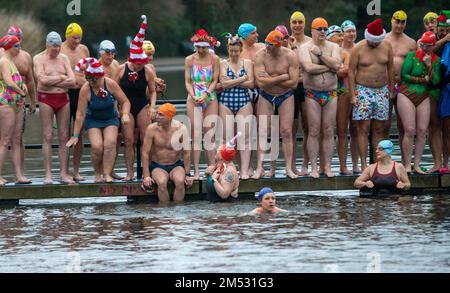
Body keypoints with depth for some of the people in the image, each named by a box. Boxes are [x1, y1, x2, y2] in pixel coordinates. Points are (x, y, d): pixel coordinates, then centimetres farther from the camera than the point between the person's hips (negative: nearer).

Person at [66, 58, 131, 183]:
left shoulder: (110, 84, -16)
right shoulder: (85, 90, -19)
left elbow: (125, 101, -5)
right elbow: (80, 114, -15)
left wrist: (125, 114, -25)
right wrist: (75, 136, -14)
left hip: (111, 119, 1)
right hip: (93, 120, -1)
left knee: (110, 143, -24)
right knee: (97, 146, -22)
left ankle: (107, 174, -20)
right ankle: (97, 174, -1)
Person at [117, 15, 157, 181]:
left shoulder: (148, 72, -4)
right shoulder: (122, 69, -4)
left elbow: (152, 91, 5)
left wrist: (152, 107, -7)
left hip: (142, 106, 0)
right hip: (126, 107, 0)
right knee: (129, 140, -6)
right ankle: (130, 172, -3)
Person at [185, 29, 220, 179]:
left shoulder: (214, 59, 2)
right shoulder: (190, 60, 5)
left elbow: (215, 81, 0)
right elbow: (187, 81, 4)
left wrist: (206, 95, -15)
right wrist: (193, 96, -12)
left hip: (210, 99, -1)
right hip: (193, 100, 1)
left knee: (210, 135, -4)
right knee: (195, 135, -4)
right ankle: (196, 171, -4)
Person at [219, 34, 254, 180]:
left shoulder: (247, 63, 7)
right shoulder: (223, 64, 5)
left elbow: (251, 83, -4)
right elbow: (224, 83, -9)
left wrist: (232, 82, -9)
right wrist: (243, 79, -7)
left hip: (244, 102, 0)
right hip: (226, 102, 0)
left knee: (245, 137, -6)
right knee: (227, 138, -2)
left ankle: (244, 170, -4)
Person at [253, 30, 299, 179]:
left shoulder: (290, 56, -14)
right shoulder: (260, 56, -14)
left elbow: (293, 83, -18)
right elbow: (261, 82, -24)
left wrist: (271, 79, -18)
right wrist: (282, 77, -21)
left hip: (286, 96, 0)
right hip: (266, 97, 0)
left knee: (286, 132, -4)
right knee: (262, 132, -5)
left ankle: (289, 168, 1)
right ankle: (260, 168, -3)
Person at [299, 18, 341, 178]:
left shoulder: (333, 47, 9)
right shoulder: (305, 48, 0)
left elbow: (337, 64, -9)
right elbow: (309, 67, -17)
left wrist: (320, 53, -10)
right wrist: (329, 67, -9)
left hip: (331, 93, 2)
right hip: (312, 93, -2)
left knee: (329, 131, 2)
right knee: (314, 132, -3)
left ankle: (328, 166, 7)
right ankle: (314, 167, 1)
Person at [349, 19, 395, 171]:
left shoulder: (387, 46, 4)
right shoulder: (358, 49, -6)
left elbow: (390, 69, 12)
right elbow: (351, 72, -6)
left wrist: (392, 90, 10)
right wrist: (352, 95, -11)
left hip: (382, 91, 4)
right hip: (363, 91, -4)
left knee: (379, 129, 4)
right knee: (363, 129, -6)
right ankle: (364, 165, -7)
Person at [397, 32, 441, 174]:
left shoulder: (436, 60, 7)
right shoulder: (412, 56, -3)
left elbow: (436, 81, -2)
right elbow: (404, 75, -7)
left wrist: (429, 65, -12)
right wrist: (423, 80, -4)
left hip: (424, 97, 4)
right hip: (407, 94, -4)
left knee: (422, 131, -2)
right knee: (410, 131, -10)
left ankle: (417, 165, 5)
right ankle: (407, 165, -4)